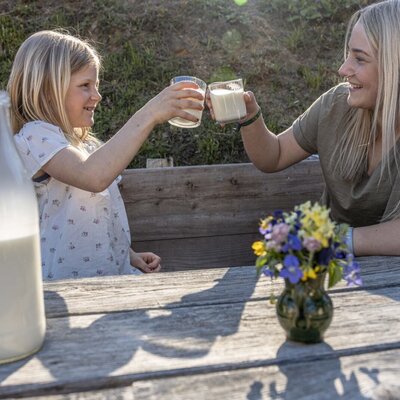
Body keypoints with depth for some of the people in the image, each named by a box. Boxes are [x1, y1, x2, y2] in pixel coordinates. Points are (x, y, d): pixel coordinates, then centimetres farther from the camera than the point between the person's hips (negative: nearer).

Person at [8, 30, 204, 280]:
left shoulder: (85, 144, 16)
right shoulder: (36, 137, -13)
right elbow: (93, 177, -33)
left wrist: (129, 255, 10)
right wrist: (149, 116, -33)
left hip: (114, 276, 8)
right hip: (70, 287, -8)